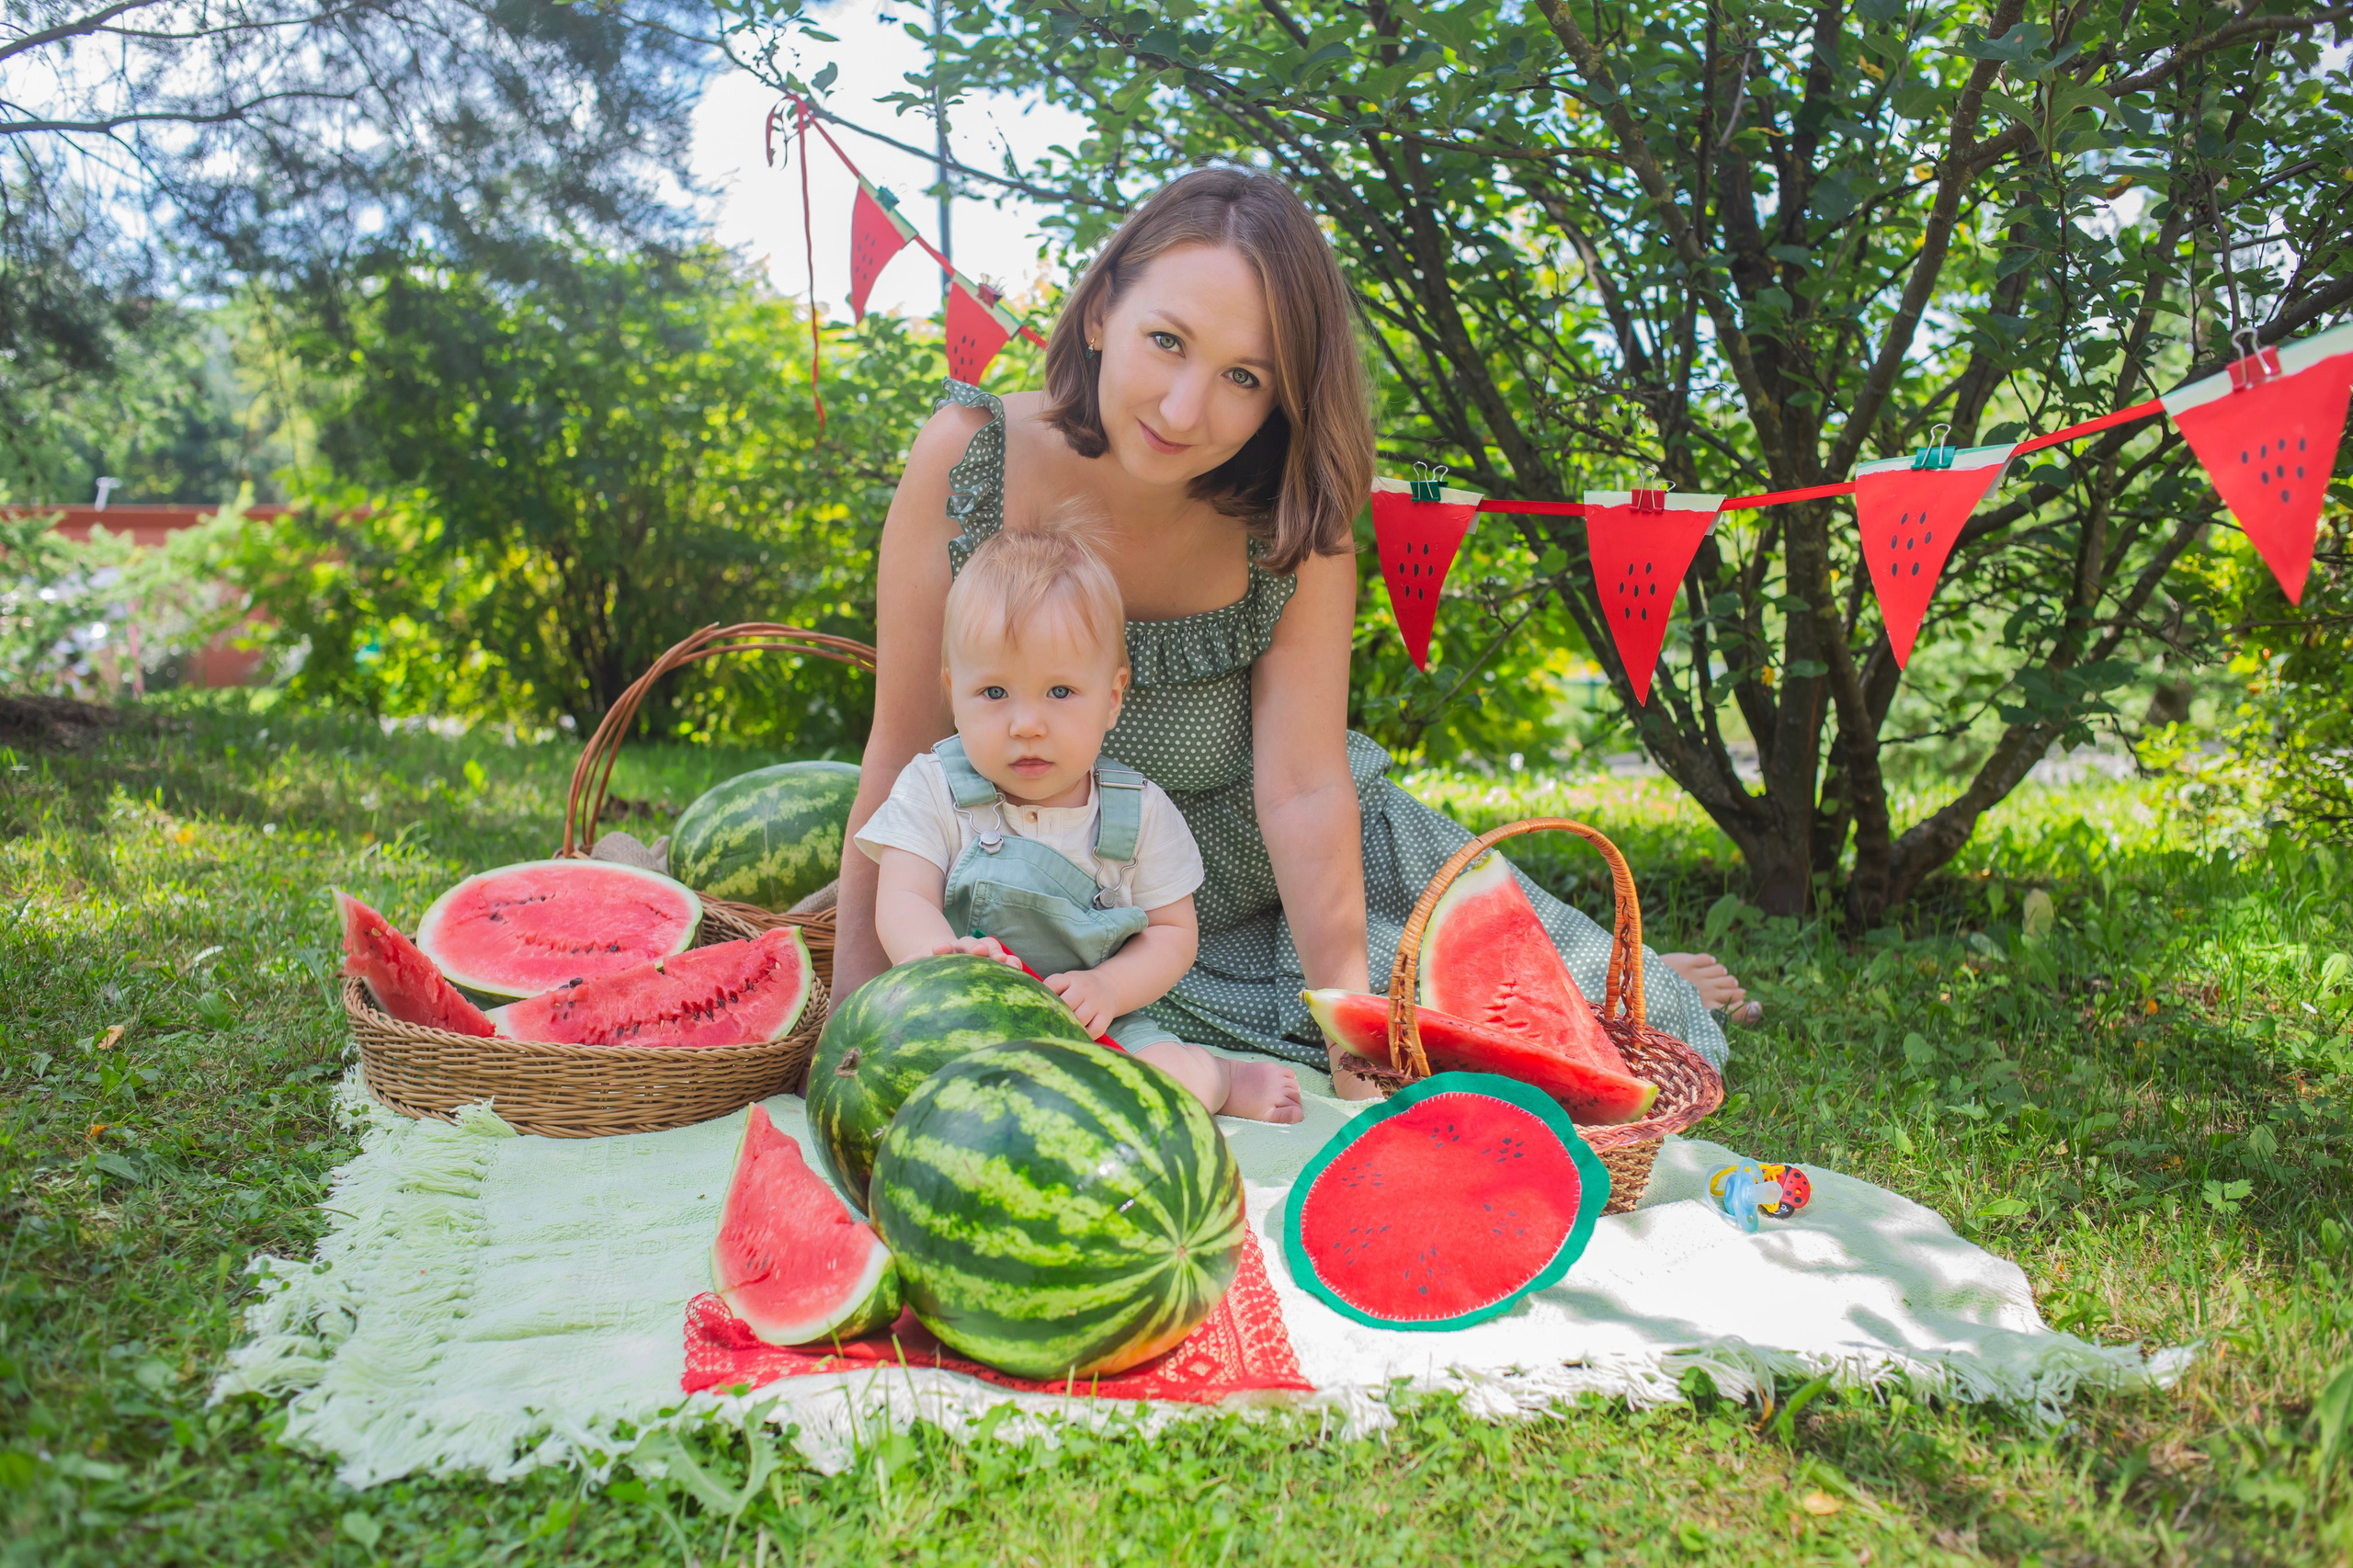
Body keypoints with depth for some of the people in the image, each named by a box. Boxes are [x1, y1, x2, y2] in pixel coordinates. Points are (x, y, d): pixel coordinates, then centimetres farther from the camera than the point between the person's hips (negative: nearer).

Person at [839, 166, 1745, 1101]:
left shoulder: (1295, 524, -18)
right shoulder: (966, 458, -20)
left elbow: (1304, 789, -22)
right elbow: (903, 751, -15)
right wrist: (856, 995, -14)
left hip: (1296, 872, 1)